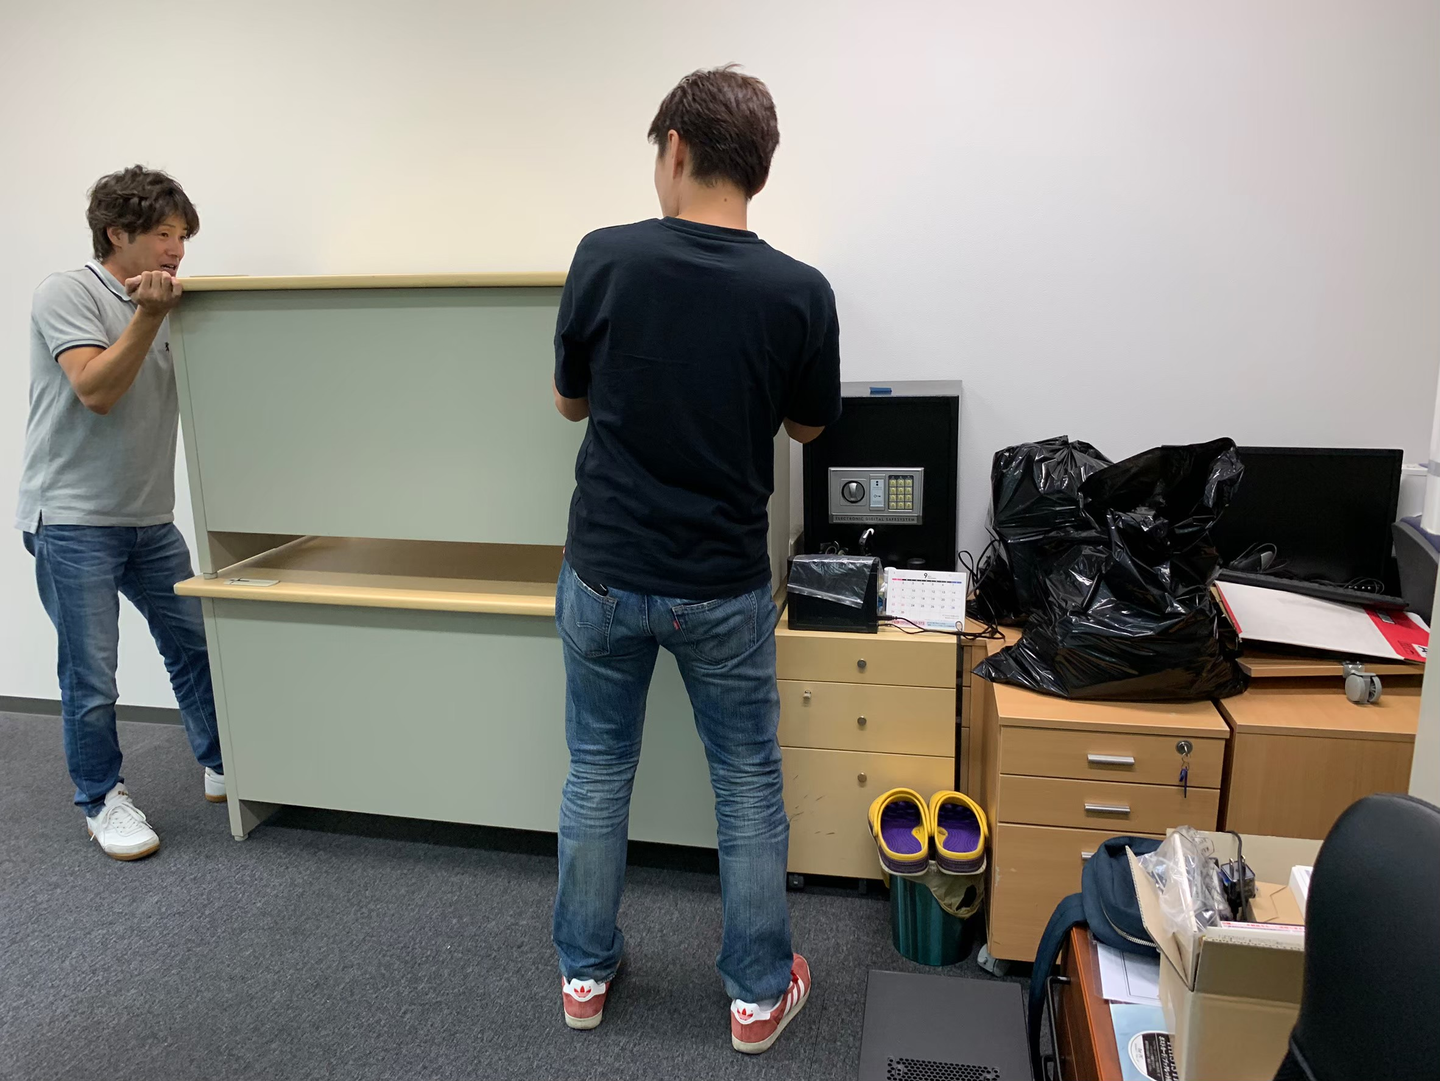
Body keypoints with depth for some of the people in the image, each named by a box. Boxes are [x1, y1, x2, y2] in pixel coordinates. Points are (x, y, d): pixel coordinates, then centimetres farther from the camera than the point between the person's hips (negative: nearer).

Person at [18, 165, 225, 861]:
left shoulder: (163, 306, 12)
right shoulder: (67, 294, -8)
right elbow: (97, 391, -20)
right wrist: (148, 316, -22)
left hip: (149, 518, 7)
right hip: (73, 520, -7)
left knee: (196, 642, 12)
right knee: (91, 677, 0)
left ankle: (221, 767, 27)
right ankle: (101, 800, 18)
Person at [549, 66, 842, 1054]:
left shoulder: (605, 257, -10)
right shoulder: (799, 291, -11)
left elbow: (571, 401, 3)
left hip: (605, 577, 1)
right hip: (725, 590, -1)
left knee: (598, 775, 19)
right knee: (749, 788, 16)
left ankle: (586, 971, 34)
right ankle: (759, 991, 29)